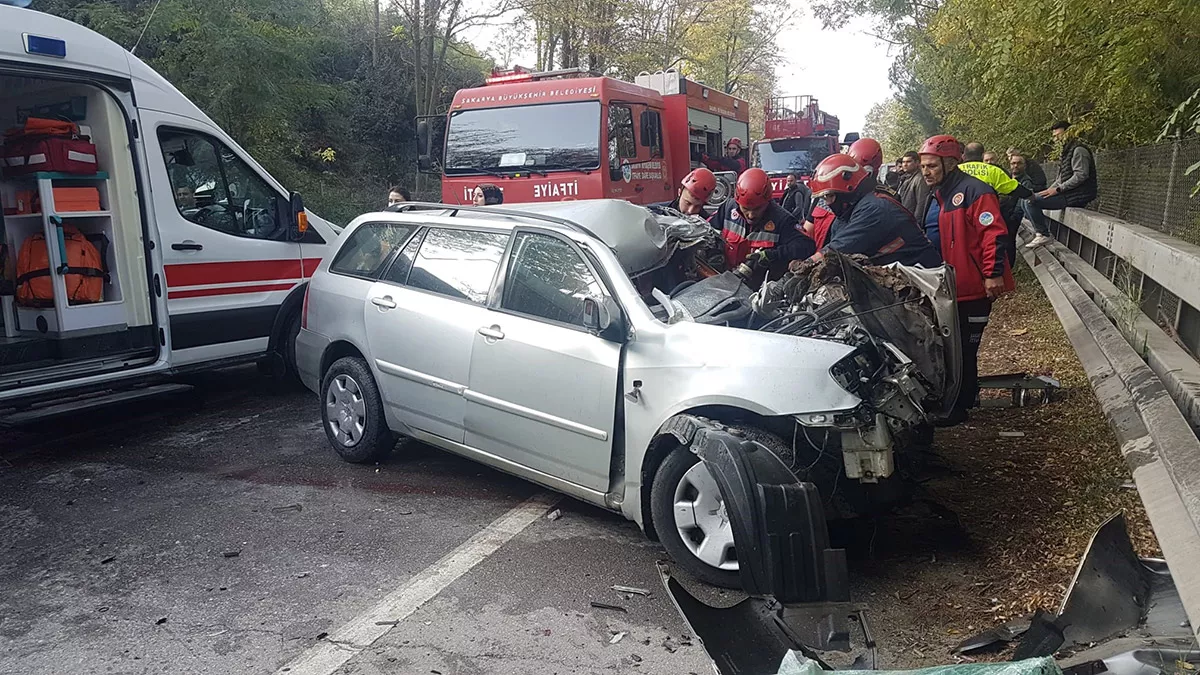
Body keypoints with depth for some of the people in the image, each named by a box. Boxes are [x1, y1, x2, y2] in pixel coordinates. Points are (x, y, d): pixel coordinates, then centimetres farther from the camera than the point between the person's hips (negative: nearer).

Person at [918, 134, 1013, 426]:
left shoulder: (974, 191, -14)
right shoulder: (934, 196, 16)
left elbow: (993, 233, -20)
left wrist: (993, 273, -25)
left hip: (971, 287, -10)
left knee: (964, 349, -3)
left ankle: (959, 407, 7)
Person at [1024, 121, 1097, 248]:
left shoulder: (1079, 150, -10)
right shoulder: (1067, 151, 22)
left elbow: (1081, 175, -21)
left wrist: (1057, 189, -20)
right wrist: (1050, 189, 7)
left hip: (1078, 195, -11)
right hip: (1069, 194, 11)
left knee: (1031, 201, -22)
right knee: (1028, 200, 10)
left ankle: (1043, 235, -16)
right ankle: (1041, 232, 2)